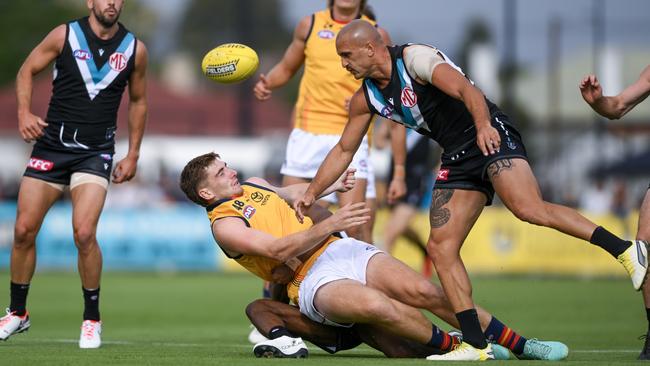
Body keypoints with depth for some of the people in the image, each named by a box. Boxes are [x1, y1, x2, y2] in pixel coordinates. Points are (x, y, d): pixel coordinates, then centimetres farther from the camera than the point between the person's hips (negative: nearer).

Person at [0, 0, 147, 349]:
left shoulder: (134, 48, 2)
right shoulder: (65, 35, -3)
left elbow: (138, 101, 14)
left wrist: (132, 156, 11)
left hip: (95, 152, -1)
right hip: (51, 144, 1)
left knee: (84, 233, -18)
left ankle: (92, 319, 0)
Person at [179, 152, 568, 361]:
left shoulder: (253, 185, 18)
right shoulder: (224, 225, -5)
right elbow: (278, 249, -16)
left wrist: (327, 187, 29)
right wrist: (331, 223, -20)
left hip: (342, 249, 7)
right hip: (315, 280, -7)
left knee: (424, 291, -16)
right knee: (376, 305, -39)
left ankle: (522, 345, -14)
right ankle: (457, 348, -23)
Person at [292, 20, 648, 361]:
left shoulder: (414, 58, -13)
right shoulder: (366, 98, 11)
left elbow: (465, 88, -27)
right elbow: (343, 150, 23)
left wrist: (483, 125, -44)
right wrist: (311, 193, 18)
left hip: (492, 138, -8)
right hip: (458, 159, 8)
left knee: (530, 209, -30)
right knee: (440, 247, -3)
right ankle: (475, 342, -3)